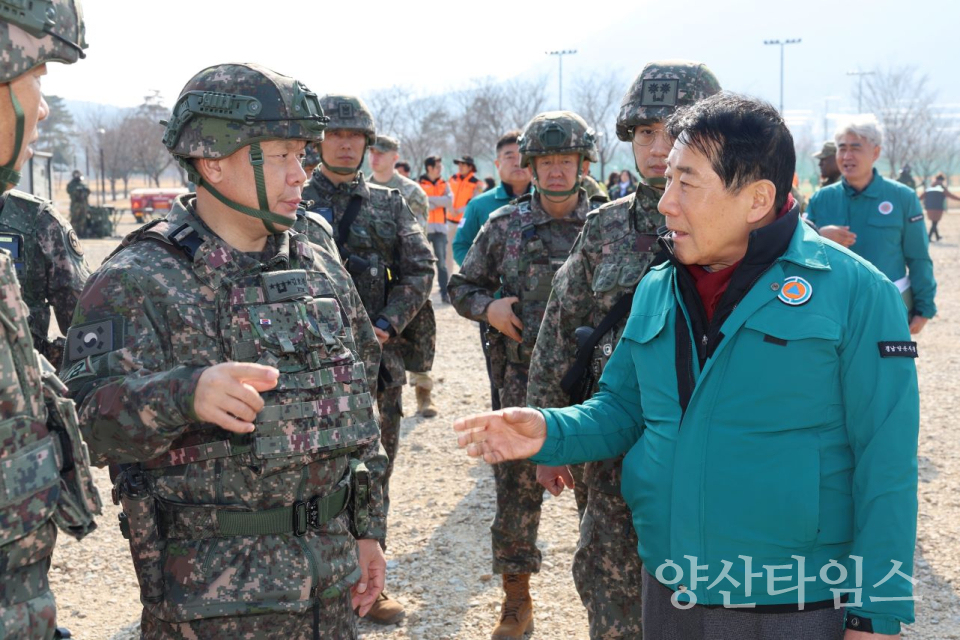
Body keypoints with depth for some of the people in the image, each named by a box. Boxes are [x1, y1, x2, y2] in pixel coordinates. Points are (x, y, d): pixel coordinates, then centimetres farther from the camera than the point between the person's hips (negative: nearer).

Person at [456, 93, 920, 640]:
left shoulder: (855, 291, -11)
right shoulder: (656, 291, 7)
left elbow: (887, 467, -11)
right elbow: (622, 408, 13)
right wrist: (549, 432, -7)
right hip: (667, 594, 5)